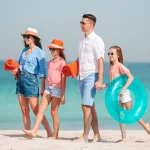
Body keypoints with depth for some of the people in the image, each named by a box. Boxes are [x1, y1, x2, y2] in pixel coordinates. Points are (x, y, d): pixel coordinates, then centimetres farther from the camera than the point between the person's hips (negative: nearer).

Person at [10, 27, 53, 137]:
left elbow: (42, 71, -8)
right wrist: (16, 70, -2)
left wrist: (43, 88, -13)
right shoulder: (24, 50, 14)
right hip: (20, 79, 7)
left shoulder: (39, 52, -6)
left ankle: (50, 132, -6)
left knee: (36, 110, -9)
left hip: (31, 80, -7)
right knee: (24, 110, 5)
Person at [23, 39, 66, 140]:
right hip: (49, 87, 7)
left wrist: (63, 95, -13)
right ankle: (34, 131, -11)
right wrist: (43, 89, 19)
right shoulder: (50, 62, 16)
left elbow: (63, 79, -10)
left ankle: (55, 135, 4)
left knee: (54, 112, -3)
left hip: (57, 89, -7)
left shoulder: (62, 62, -7)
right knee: (41, 108, -4)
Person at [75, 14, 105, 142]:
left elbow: (100, 61, -14)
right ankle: (97, 135, 15)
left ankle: (85, 136, -10)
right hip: (82, 77, 8)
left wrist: (100, 80, -20)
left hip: (91, 76, -8)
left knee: (86, 106, -13)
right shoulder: (82, 41, 15)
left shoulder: (96, 41, -8)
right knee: (90, 107, 10)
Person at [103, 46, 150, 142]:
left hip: (123, 92, -7)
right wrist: (104, 85, -1)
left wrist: (123, 89, -26)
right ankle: (124, 138, 9)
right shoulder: (111, 67, 8)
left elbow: (131, 77, -21)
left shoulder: (120, 66, -15)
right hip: (116, 93, 7)